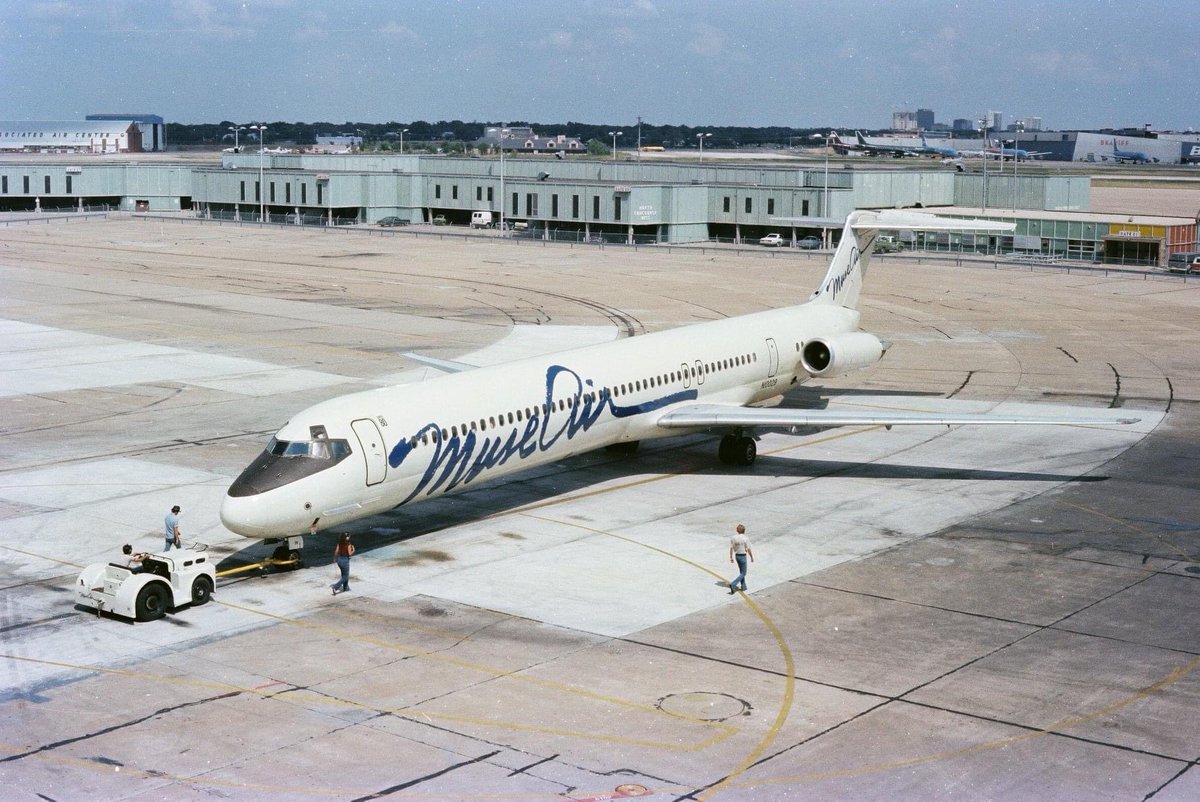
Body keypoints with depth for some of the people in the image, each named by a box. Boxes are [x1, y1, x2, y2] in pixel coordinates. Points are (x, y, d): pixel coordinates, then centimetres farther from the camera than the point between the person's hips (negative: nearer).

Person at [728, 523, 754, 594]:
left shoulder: (733, 538, -5)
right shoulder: (745, 539, -18)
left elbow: (731, 548, -1)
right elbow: (748, 549, -13)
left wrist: (731, 557, 9)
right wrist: (752, 557, 1)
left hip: (736, 556, 6)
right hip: (743, 556, -6)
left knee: (741, 572, 21)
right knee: (743, 573, 2)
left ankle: (743, 587, 27)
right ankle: (733, 584, -15)